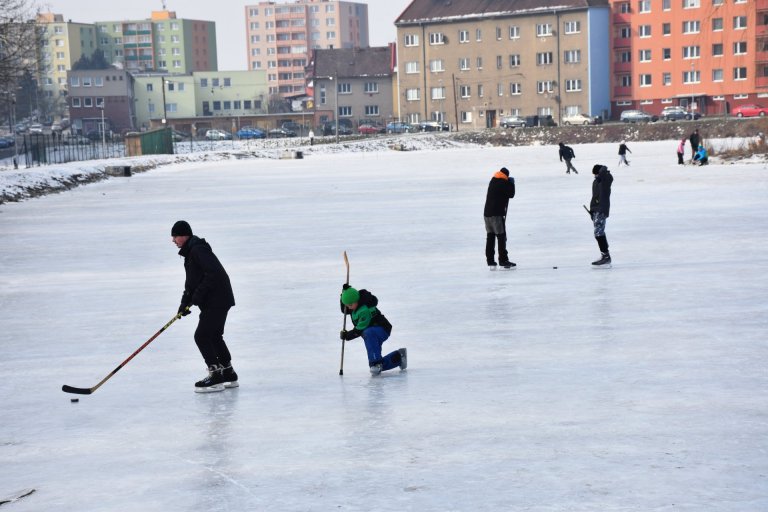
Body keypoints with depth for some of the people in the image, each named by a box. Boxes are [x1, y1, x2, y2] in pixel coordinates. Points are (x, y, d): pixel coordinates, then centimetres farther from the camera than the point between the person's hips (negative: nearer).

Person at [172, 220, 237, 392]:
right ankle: (229, 375, 27)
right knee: (213, 336, 18)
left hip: (217, 300, -11)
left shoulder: (198, 250, -17)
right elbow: (191, 281, 20)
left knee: (202, 336, -10)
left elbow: (213, 274, -26)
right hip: (212, 301, 11)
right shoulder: (191, 251, 16)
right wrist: (185, 302, 10)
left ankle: (216, 377, -6)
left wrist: (197, 296, -22)